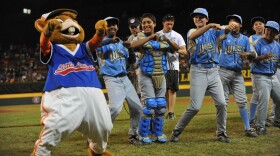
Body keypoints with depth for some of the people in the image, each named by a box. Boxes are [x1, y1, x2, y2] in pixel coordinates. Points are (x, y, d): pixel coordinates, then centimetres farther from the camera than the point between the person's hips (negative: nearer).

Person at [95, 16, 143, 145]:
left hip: (125, 79, 7)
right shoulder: (102, 42, -2)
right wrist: (110, 40, -37)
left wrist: (131, 49, -2)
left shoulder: (121, 43, 17)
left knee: (137, 108, 8)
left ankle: (133, 135, 26)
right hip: (112, 79, -7)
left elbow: (131, 61, 19)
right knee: (115, 107, -27)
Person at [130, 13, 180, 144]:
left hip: (160, 76, 5)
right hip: (146, 75, -5)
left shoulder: (162, 38, 7)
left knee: (161, 106, 7)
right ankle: (144, 135, 1)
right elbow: (133, 45, -27)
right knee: (149, 105, -10)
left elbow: (176, 49, -2)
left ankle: (158, 133, 19)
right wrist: (150, 37, -31)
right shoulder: (140, 37, -4)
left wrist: (167, 39, -20)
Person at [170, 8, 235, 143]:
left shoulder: (213, 32, 12)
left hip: (213, 71, 3)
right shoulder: (192, 31, 3)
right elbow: (192, 36, -22)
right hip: (198, 71, -3)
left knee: (221, 103, -3)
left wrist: (230, 27, -32)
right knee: (195, 107, -9)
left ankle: (221, 133, 12)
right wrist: (209, 25, -37)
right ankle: (176, 131, 5)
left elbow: (226, 29, -6)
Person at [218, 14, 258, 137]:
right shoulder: (224, 36, 4)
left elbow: (252, 55, 13)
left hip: (237, 73, 3)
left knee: (242, 101, 0)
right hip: (224, 71, -2)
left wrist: (248, 54, -10)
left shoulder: (245, 39, 13)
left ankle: (248, 129, 4)